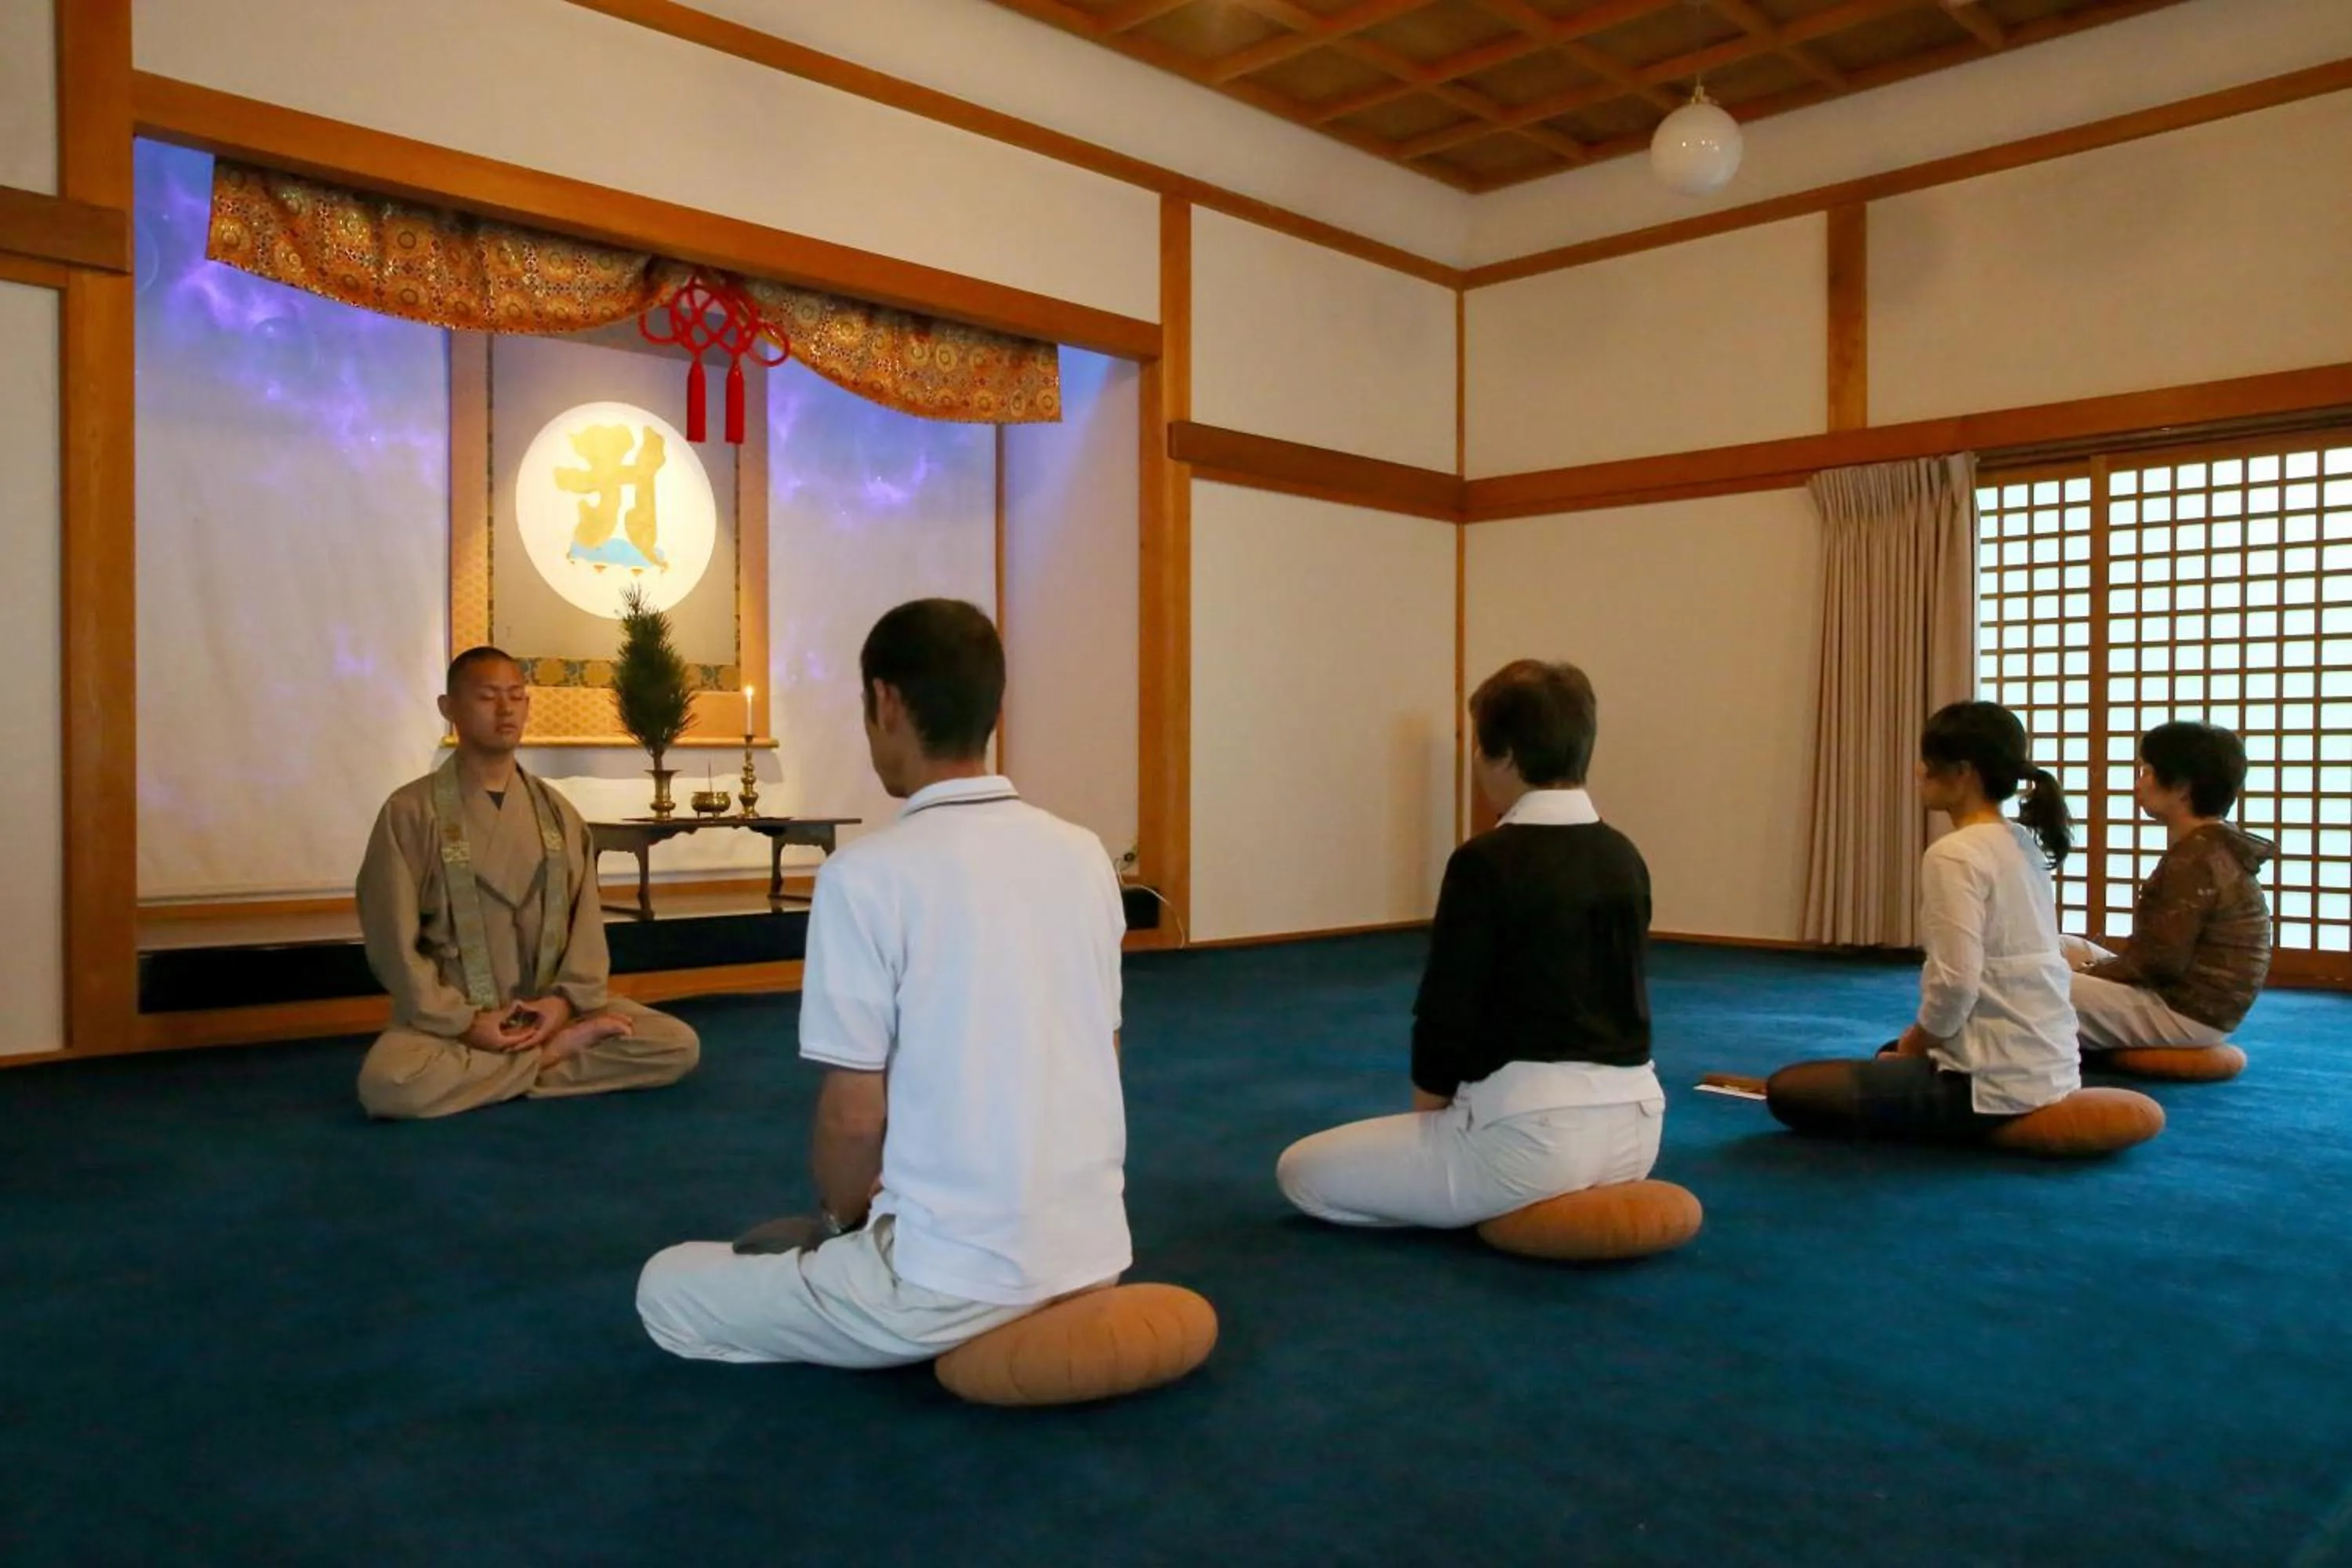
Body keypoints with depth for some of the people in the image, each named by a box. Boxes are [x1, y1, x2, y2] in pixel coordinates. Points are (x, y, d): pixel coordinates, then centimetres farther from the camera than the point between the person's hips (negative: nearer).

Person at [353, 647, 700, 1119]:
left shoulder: (557, 812, 8)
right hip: (450, 1015, -3)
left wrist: (565, 999, -12)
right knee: (388, 1083, -36)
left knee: (680, 1045, -14)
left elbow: (586, 919, 5)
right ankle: (558, 1050, -15)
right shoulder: (411, 811, -4)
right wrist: (462, 1022, -15)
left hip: (550, 1006, 3)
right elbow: (394, 939, -8)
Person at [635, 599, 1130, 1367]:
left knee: (667, 1288, 15)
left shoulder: (868, 873, -17)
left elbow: (854, 1116, -13)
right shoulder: (1085, 855, 2)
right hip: (1093, 1253, 8)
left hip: (952, 1279, -8)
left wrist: (842, 1215, 10)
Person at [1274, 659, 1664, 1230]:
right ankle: (1568, 1198, 16)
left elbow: (1447, 1012, -13)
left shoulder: (1486, 861, -16)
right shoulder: (1625, 857, 5)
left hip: (1531, 1130, -9)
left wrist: (1427, 1116, 8)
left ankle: (1526, 1208, 3)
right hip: (1632, 1122, 9)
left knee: (1303, 1171, 6)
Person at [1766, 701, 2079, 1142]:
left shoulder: (1954, 855, -19)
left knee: (1787, 1089, -4)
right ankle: (2017, 1122, 18)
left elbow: (1955, 985, -24)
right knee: (1892, 1058, 36)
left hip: (1994, 1082, -10)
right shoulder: (2025, 846, 9)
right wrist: (1913, 1043, 12)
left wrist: (1909, 1047, -5)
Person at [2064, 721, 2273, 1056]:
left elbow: (2161, 959, -22)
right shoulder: (2208, 847, 12)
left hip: (2185, 1012, -11)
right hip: (2188, 998, 11)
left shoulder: (2194, 859, -20)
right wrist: (2091, 973, 6)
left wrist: (2087, 974, -9)